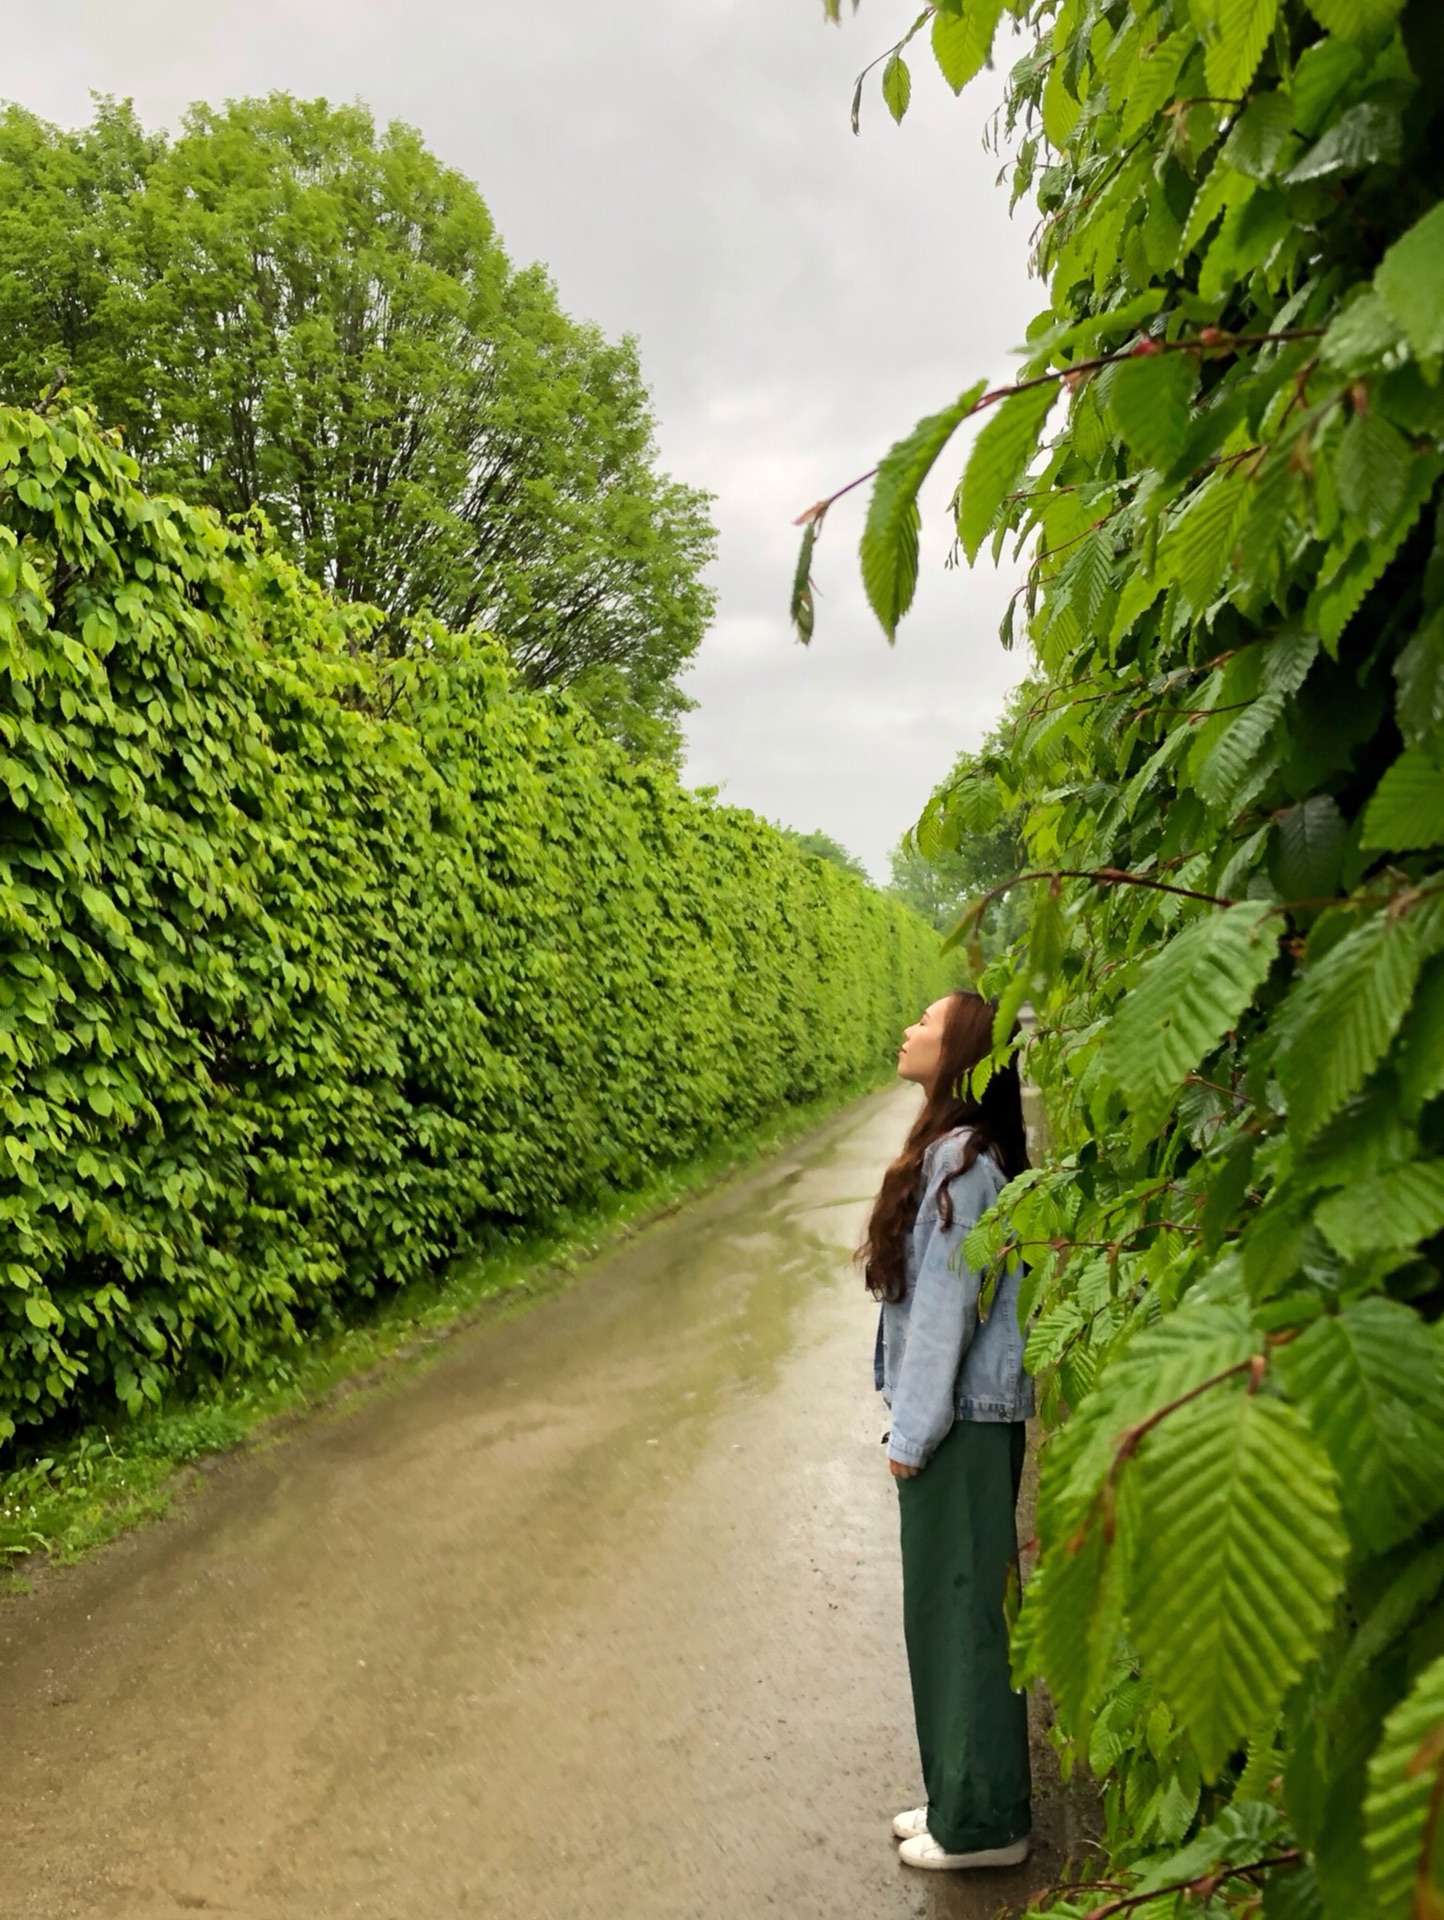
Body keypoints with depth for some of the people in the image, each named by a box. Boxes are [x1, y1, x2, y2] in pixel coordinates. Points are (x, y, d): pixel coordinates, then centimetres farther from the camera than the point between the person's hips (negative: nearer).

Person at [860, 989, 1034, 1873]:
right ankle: (962, 1797, 32)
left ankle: (982, 1823, 19)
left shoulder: (960, 1158, -20)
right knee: (951, 1603, 18)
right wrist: (914, 1420, 15)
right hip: (965, 1412, 9)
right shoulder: (957, 1148, 8)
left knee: (960, 1605, 3)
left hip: (962, 1419, -9)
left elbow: (945, 1306, -20)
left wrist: (912, 1433, -15)